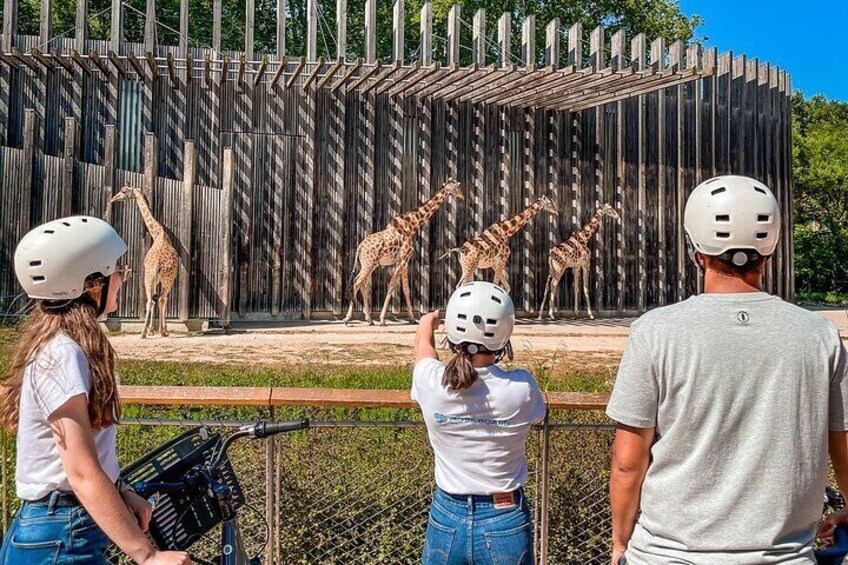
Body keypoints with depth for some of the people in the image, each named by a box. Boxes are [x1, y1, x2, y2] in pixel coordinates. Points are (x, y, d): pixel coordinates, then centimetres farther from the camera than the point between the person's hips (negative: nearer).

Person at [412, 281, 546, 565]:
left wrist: (427, 323, 31)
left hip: (446, 519, 1)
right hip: (505, 521, -1)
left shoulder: (432, 383, -18)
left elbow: (424, 346, 7)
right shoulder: (521, 387, -20)